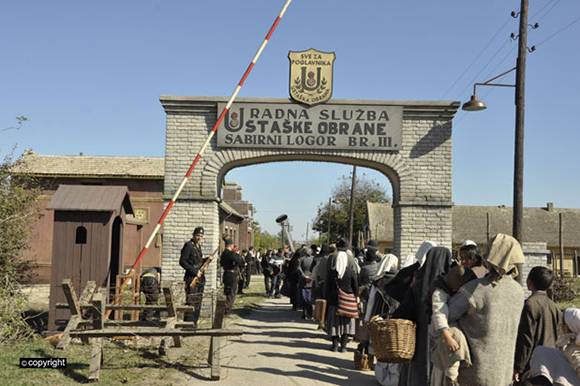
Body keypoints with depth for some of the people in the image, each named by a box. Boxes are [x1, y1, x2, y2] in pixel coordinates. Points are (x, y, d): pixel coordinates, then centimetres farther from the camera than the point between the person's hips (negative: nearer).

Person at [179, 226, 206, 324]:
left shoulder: (198, 246, 15)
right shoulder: (188, 245, -10)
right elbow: (182, 261, -15)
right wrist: (195, 271, -17)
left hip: (200, 278, 9)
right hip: (191, 278, -9)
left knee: (198, 303, 10)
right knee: (191, 302, -8)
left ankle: (194, 324, 18)